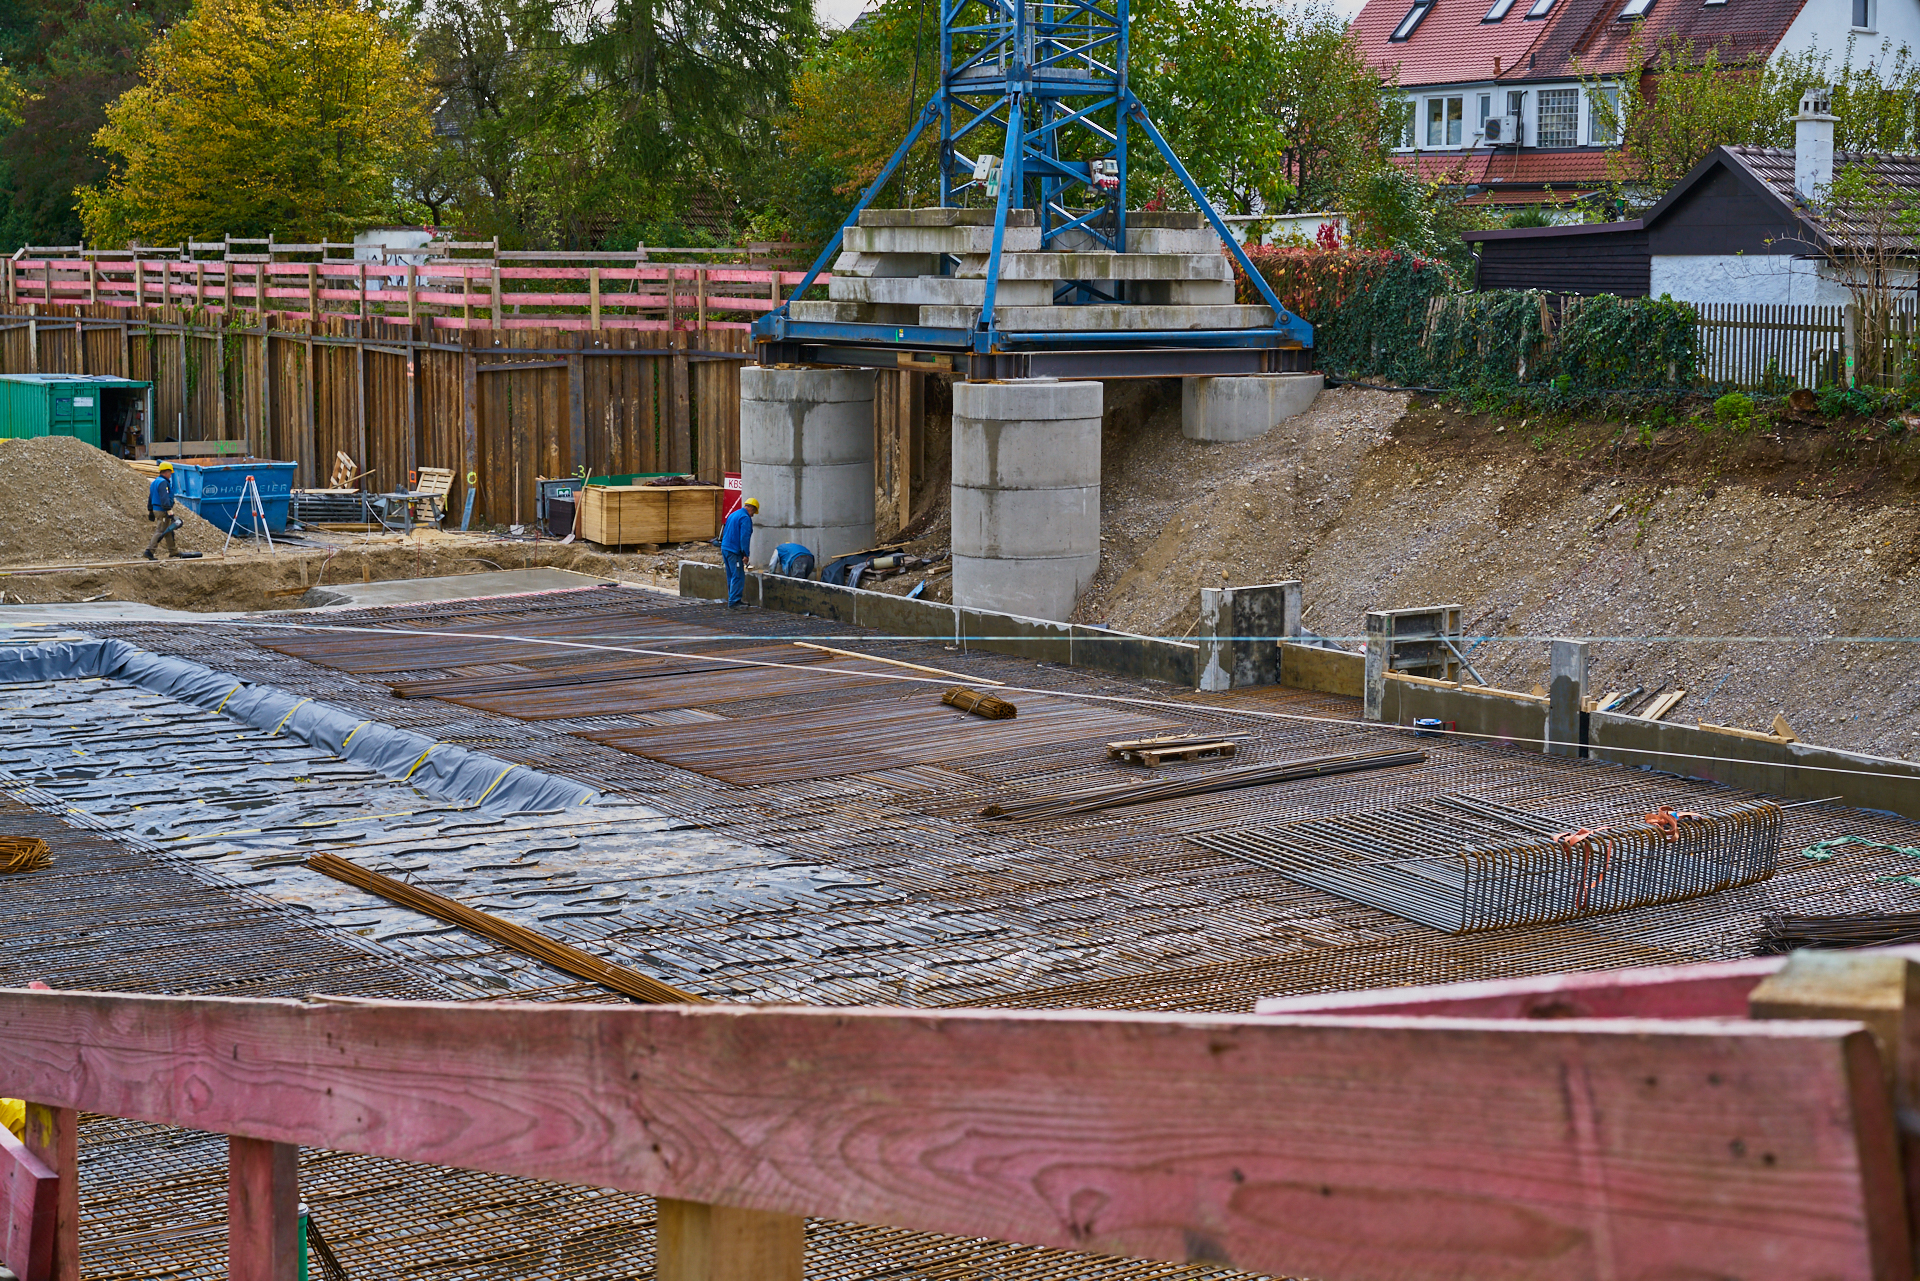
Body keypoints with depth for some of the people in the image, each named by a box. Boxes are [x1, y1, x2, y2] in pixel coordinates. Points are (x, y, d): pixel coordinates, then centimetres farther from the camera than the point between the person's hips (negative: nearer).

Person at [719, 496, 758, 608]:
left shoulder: (733, 515, 19)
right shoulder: (745, 518, -11)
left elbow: (725, 532, 24)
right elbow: (744, 537, -19)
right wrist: (745, 554, -18)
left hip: (725, 548, 10)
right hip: (734, 551, -10)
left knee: (731, 576, 16)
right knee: (738, 576, -8)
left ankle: (734, 599, 23)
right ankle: (733, 602, -11)